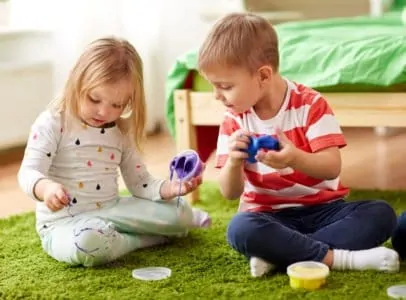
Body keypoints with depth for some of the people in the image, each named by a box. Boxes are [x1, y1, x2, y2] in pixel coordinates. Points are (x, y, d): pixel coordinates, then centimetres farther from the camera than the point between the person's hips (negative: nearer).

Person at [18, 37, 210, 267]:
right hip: (64, 222, -4)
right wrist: (46, 187, -41)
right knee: (87, 244, -40)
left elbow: (141, 183, 8)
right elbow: (28, 173, -17)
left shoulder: (122, 132, 6)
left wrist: (171, 188, -13)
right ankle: (148, 238, -16)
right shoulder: (53, 123, -10)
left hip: (111, 212, 5)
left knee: (179, 214, -13)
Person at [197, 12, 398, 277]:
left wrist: (295, 158, -39)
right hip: (270, 215, 0)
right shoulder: (234, 120, -1)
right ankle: (337, 257, -31)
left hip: (322, 208, 0)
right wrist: (234, 162, -26)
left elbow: (332, 168, -18)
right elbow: (230, 193, -4)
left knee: (381, 213, -26)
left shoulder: (310, 104, -9)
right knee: (240, 229, -33)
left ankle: (278, 253, -29)